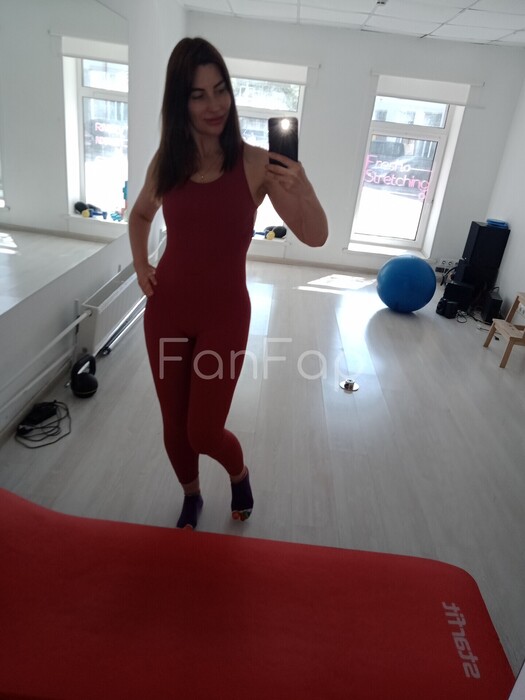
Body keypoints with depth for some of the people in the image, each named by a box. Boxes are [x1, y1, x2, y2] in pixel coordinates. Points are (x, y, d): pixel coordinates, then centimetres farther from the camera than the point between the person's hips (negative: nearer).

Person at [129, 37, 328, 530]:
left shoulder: (256, 163, -10)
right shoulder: (165, 162, 0)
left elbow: (315, 237, -17)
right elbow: (139, 215, 20)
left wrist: (302, 189, -36)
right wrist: (140, 265, 6)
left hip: (224, 313, -3)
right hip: (166, 309, 4)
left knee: (204, 431, 2)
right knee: (174, 424, 14)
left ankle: (240, 474, 39)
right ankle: (191, 497, 44)